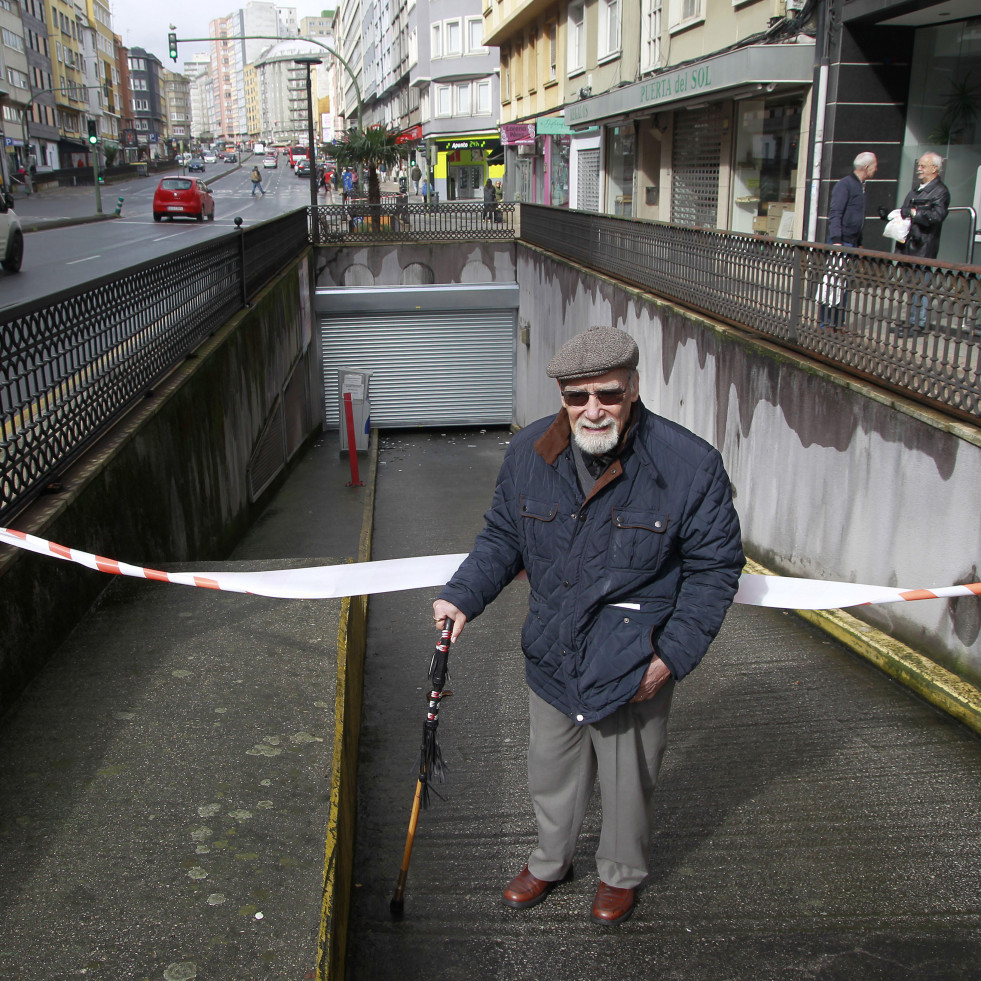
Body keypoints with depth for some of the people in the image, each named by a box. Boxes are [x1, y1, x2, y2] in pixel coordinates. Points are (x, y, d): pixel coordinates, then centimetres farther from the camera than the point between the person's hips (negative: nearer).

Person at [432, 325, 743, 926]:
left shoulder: (691, 464, -19)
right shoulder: (529, 453, -8)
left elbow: (715, 567, -10)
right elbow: (503, 539, 7)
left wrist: (673, 655, -15)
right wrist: (463, 598, -8)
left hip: (634, 666, -3)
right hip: (552, 654, 4)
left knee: (627, 783, 19)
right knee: (551, 774, 24)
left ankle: (622, 875, 49)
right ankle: (551, 862, 53)